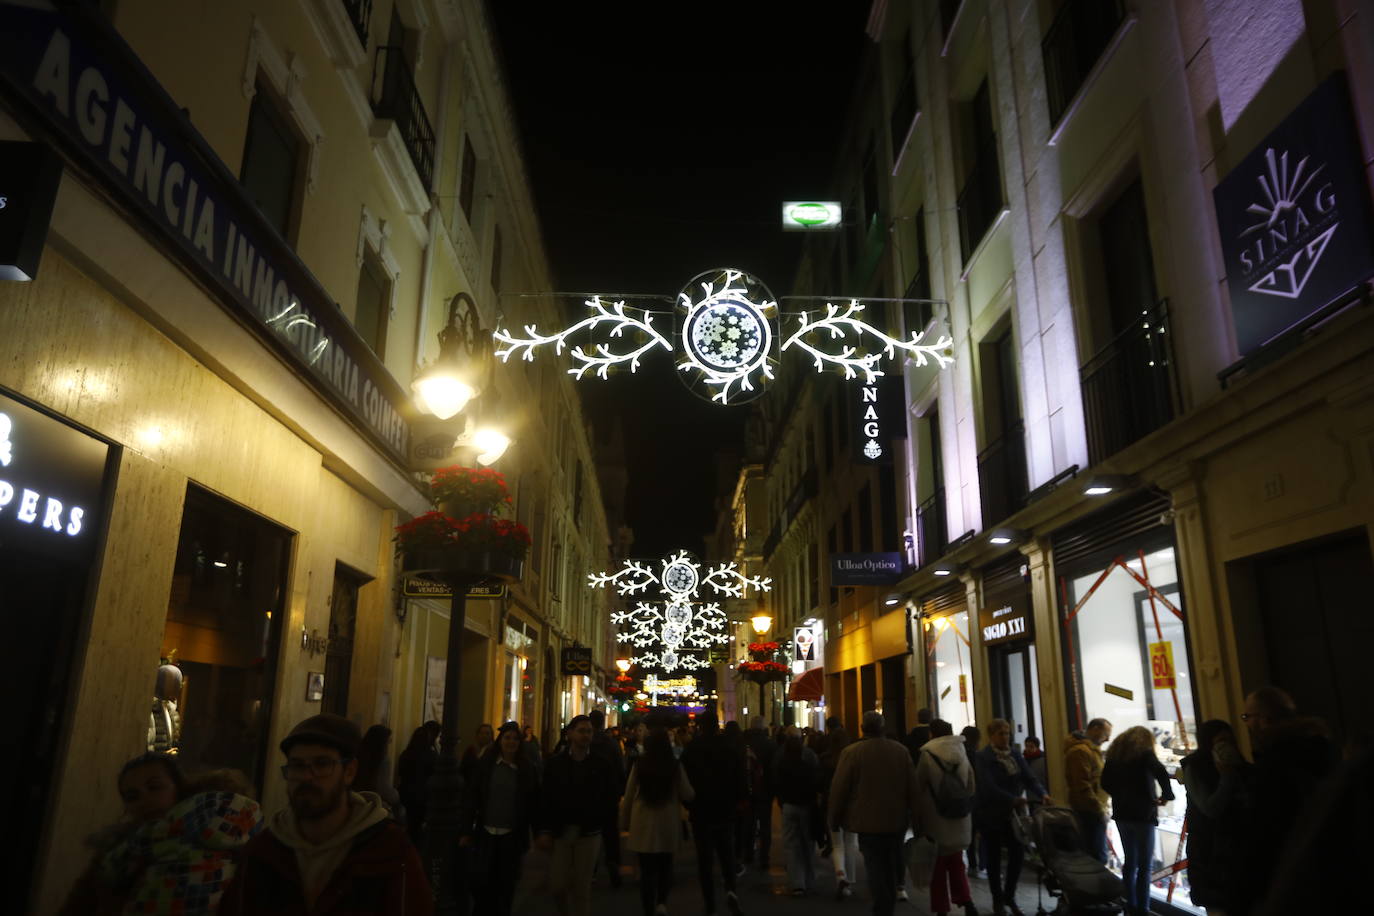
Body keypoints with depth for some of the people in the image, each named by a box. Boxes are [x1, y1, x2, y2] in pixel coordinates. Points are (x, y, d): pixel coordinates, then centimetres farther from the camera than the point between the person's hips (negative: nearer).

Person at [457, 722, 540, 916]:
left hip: (512, 837, 0)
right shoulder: (484, 765, -2)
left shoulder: (528, 769, -2)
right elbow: (470, 798, -2)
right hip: (485, 833, 0)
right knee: (481, 881, 1)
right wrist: (465, 831, -5)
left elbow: (533, 804, 0)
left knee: (506, 885, 8)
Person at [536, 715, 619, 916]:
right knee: (558, 886, 3)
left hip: (589, 833, 0)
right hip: (559, 832, 1)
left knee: (582, 887, 4)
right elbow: (544, 798, -1)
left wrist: (596, 815, -1)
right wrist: (544, 830, -7)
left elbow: (613, 793, 7)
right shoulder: (554, 763, 1)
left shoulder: (601, 764, 0)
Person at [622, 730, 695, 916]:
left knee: (647, 869, 8)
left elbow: (629, 795, -1)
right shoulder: (675, 766, -8)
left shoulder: (639, 765, -7)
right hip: (668, 822, 0)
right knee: (665, 866, 18)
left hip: (643, 822, 0)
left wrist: (625, 821, 11)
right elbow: (688, 795, -2)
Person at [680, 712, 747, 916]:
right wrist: (737, 801, 10)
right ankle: (730, 890, -9)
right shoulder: (732, 748, -5)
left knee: (704, 857, 9)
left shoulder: (691, 750, -9)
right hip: (726, 810, 2)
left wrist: (688, 804, 10)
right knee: (726, 853, 14)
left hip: (700, 811, -1)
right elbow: (741, 779, -3)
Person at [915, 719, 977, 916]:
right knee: (956, 864, 17)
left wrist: (919, 821, 3)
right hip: (959, 820, 4)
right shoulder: (962, 754, 2)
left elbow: (919, 791, -6)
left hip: (936, 820, -4)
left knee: (938, 867, 10)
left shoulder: (927, 756, -11)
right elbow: (971, 789, 8)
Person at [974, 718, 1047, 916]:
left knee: (1017, 853, 0)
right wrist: (1014, 799, -33)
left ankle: (1009, 896, 21)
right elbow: (989, 788, -22)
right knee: (994, 857, 8)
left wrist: (1042, 794, -20)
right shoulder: (982, 758, -13)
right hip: (989, 814, -4)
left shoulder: (1015, 754, 4)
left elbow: (1029, 779, -2)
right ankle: (998, 900, 24)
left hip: (1012, 812, 4)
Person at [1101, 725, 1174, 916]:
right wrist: (1166, 795, -8)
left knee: (1129, 861, 16)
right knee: (1144, 864, 1)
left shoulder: (1114, 753, 11)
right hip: (1143, 813, -5)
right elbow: (1161, 773, -22)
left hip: (1122, 813, 5)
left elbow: (1105, 782, 11)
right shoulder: (1144, 752, -6)